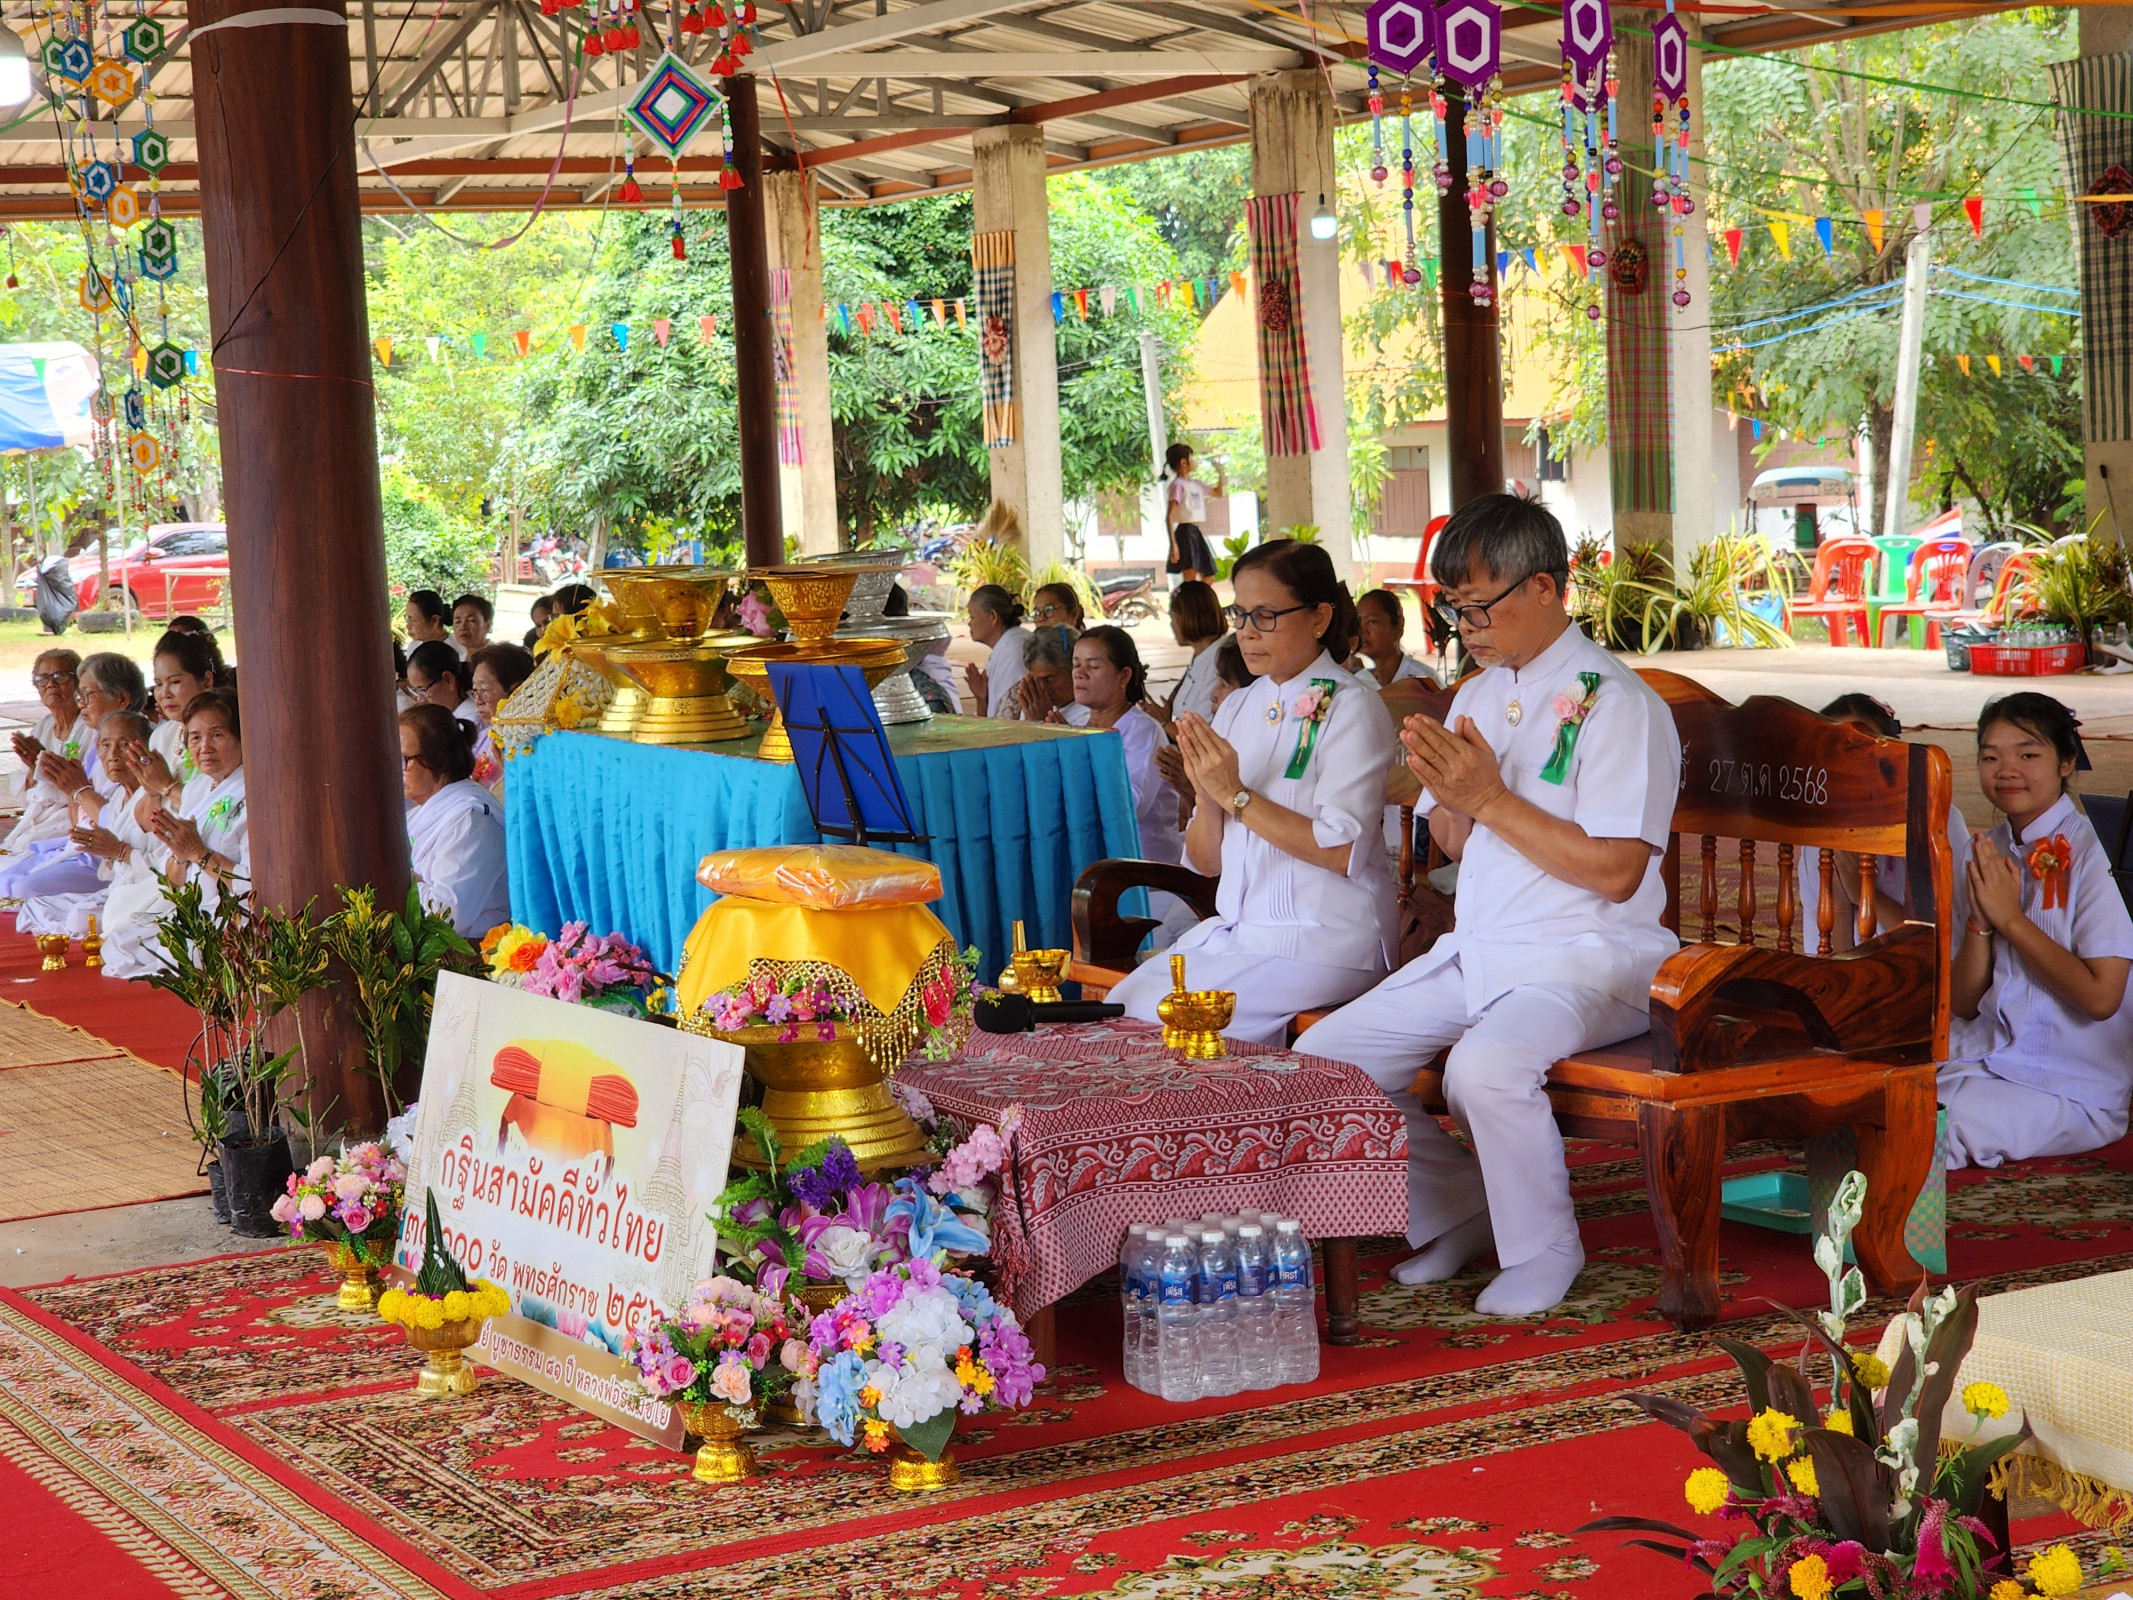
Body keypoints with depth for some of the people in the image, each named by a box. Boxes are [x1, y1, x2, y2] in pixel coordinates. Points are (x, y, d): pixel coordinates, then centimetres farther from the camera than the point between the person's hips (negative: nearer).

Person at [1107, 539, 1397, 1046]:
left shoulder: (1350, 709, -7)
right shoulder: (1237, 708, 12)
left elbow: (1342, 851, -17)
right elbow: (1206, 861, 12)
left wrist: (1235, 795, -16)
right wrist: (1206, 796, -8)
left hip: (1322, 941, -7)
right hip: (1234, 927, 7)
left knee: (1154, 1022, -20)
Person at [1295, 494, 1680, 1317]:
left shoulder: (1616, 703, -11)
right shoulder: (1479, 693, 14)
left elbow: (1615, 871, -19)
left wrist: (1490, 799, -18)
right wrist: (1447, 794, -3)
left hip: (1586, 960, -8)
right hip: (1477, 951, 8)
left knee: (1484, 1066, -36)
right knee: (1323, 1057, -5)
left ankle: (1543, 1249, -10)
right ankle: (1454, 1211, 14)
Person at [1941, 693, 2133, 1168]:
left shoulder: (2085, 853, -12)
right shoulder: (1990, 850, 7)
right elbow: (1963, 1004, 5)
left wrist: (2010, 917, -16)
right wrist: (1981, 920, -12)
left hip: (2072, 1085, -6)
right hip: (1989, 1053, 6)